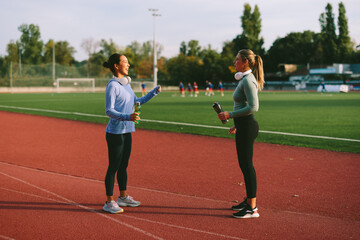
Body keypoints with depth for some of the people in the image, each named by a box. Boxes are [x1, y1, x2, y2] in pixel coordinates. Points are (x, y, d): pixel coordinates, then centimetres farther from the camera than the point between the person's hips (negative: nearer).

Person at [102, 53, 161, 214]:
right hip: (115, 132, -8)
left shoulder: (126, 83, 12)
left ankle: (123, 197, 27)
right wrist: (127, 117, -32)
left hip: (127, 131, 8)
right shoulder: (112, 85, -14)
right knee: (114, 167, -3)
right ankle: (109, 202, 5)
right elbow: (109, 110, -19)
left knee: (123, 165, 16)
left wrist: (154, 92, 21)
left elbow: (137, 102, 25)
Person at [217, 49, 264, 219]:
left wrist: (230, 114, -21)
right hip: (244, 126, 10)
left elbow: (253, 107, -23)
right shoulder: (245, 79, 16)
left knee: (246, 164, -7)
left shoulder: (248, 80, -16)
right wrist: (237, 124, 25)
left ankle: (252, 208, -1)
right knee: (245, 164, 16)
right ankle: (249, 201, 26)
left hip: (247, 127, -10)